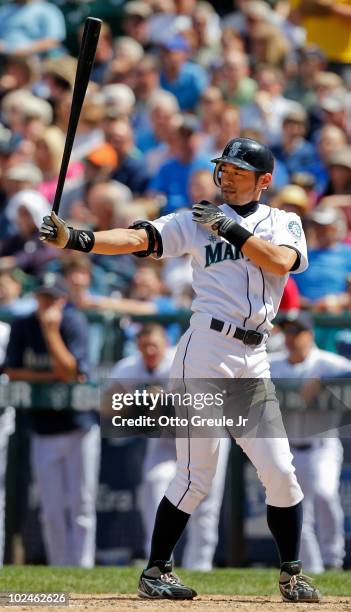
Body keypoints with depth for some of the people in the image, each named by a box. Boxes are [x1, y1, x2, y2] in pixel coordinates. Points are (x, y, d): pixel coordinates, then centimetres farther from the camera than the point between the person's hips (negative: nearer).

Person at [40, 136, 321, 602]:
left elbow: (282, 262, -9)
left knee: (280, 471, 2)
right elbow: (139, 239, -8)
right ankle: (156, 572, 5)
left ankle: (292, 575, 16)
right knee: (196, 476, -6)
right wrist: (77, 239, -22)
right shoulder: (197, 220, 5)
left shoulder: (284, 222, 11)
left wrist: (231, 229, -13)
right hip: (206, 353, -3)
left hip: (254, 360, 3)